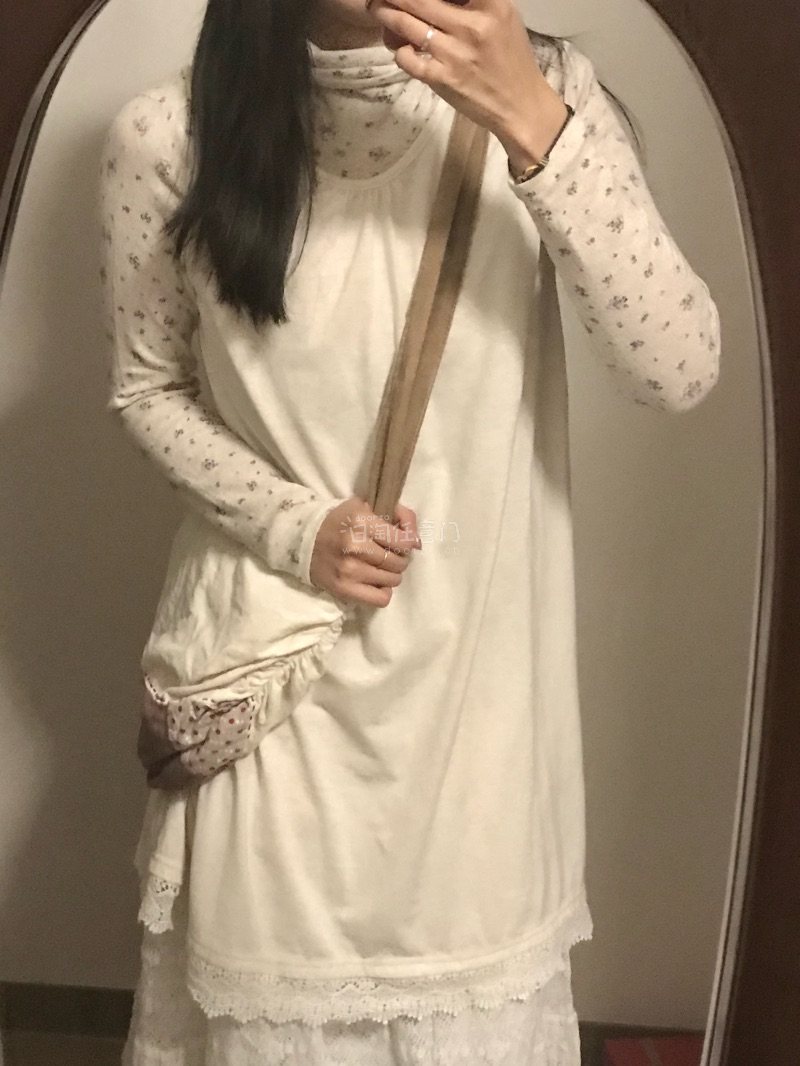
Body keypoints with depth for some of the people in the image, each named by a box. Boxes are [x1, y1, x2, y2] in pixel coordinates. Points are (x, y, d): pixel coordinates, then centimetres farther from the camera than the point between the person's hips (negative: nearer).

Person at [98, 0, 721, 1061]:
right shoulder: (168, 135, -11)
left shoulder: (539, 90, -11)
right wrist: (290, 522, -13)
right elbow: (147, 388, 3)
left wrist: (533, 121, -29)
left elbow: (681, 371, -20)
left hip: (471, 646, 1)